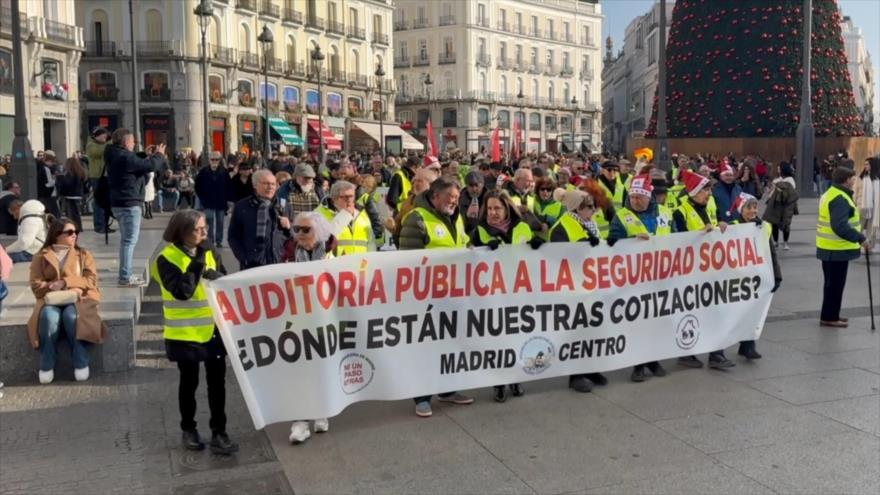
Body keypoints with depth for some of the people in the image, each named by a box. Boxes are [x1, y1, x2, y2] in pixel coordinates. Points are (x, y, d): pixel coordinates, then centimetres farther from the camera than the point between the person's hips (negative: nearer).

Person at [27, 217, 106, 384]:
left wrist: (65, 283, -15)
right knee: (49, 316, -35)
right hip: (51, 299, 0)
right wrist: (54, 287, -14)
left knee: (72, 316, -35)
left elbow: (91, 280, 0)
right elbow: (36, 285, 2)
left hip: (78, 299, 0)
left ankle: (81, 363, -26)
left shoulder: (84, 254, 14)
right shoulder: (41, 256, 12)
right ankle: (46, 366, -24)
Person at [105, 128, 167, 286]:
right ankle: (126, 277, -8)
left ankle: (125, 274, 24)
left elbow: (138, 166, 25)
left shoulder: (117, 156, 15)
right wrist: (159, 155, -1)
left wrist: (148, 156, 18)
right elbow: (150, 166, -18)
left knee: (126, 239, 18)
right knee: (130, 240, -8)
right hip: (129, 204, -11)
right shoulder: (125, 157, -18)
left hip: (120, 203, 11)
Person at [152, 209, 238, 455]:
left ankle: (218, 433, 15)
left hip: (213, 329, 4)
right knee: (189, 382, 11)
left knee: (217, 381, 6)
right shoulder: (167, 259, -13)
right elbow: (182, 291, -25)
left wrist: (215, 276, -13)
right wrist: (198, 260, -23)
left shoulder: (210, 252, 3)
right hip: (185, 333, -4)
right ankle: (188, 430, 30)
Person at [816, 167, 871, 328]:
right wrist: (861, 239, -26)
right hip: (837, 249, -10)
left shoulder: (831, 194, 14)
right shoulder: (840, 199, -21)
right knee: (835, 284, -2)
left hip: (830, 248, 10)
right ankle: (829, 318, 5)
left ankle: (830, 315, 26)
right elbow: (840, 226, -30)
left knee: (832, 283, 17)